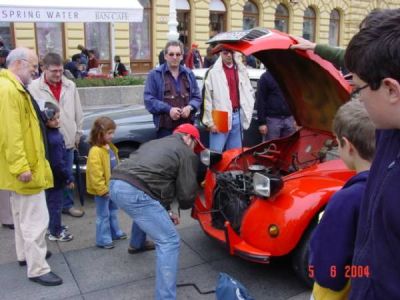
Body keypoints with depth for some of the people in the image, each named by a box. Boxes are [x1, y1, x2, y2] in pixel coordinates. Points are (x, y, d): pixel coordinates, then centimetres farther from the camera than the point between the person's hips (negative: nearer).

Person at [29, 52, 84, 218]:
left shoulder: (70, 85, 3)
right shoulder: (34, 87, -10)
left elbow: (78, 112, 9)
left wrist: (78, 133, 10)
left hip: (67, 139, 4)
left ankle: (67, 204, 30)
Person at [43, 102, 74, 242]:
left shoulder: (45, 134, 2)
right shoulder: (54, 139, -28)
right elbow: (58, 162, -25)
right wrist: (69, 178, -15)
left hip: (48, 175, 9)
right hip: (55, 177, -9)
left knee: (51, 203, 21)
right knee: (55, 204, 5)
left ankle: (53, 226, 37)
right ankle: (55, 232, 18)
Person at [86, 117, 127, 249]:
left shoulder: (111, 147, 7)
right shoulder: (95, 151, -23)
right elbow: (95, 174, -26)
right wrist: (102, 189, -23)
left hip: (113, 187, 9)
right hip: (102, 189, -9)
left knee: (113, 211, 22)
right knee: (103, 215, 1)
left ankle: (115, 232, 37)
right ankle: (103, 240, 12)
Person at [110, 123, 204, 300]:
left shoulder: (155, 144, 32)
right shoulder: (186, 154, 8)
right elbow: (186, 196, 2)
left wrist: (165, 212, 34)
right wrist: (184, 205, 27)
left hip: (116, 185, 9)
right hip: (135, 193, -9)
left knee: (144, 213, 40)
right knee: (169, 242, -3)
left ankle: (138, 245, 63)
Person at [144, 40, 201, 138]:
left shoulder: (189, 74, 14)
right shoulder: (155, 74, 1)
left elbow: (197, 97, 15)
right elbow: (149, 99, -5)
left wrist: (190, 107, -7)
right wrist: (168, 109, -17)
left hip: (187, 125, 4)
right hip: (165, 127, -4)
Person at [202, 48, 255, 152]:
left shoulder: (242, 70, 10)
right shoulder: (213, 72, -6)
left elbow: (249, 92, 18)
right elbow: (207, 99, -8)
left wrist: (247, 113, 8)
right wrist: (210, 122, -10)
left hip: (238, 116, 5)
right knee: (216, 152, -3)